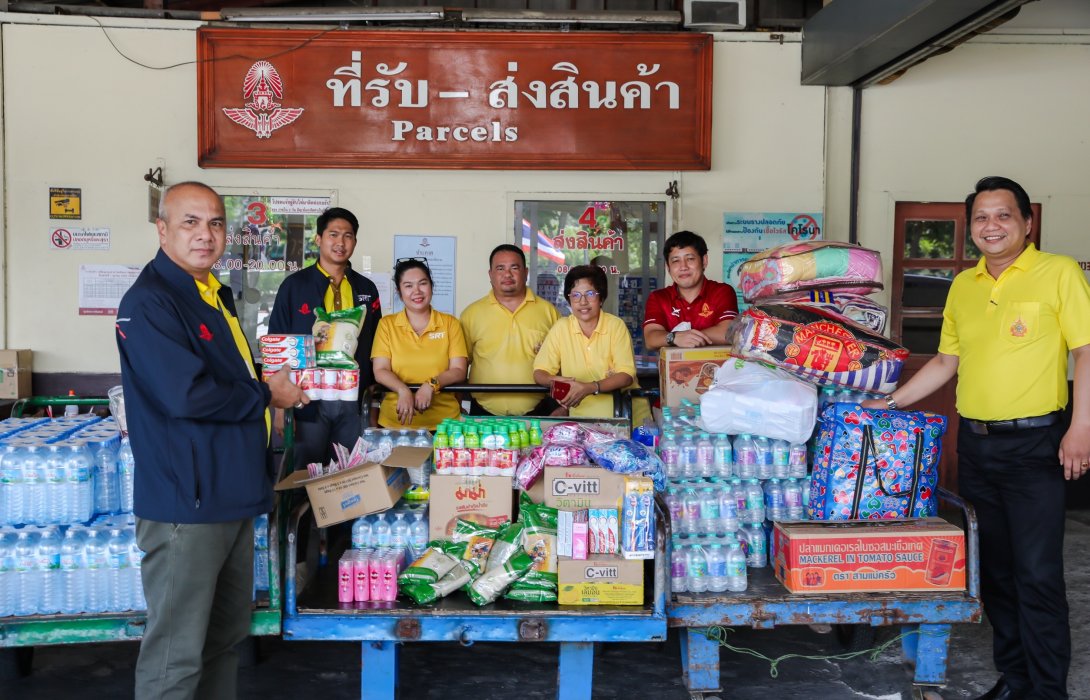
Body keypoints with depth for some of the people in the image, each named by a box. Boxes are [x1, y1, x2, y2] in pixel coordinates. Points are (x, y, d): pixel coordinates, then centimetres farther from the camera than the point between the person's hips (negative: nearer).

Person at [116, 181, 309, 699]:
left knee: (226, 636, 20)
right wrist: (265, 395, -12)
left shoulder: (214, 296, 14)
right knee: (177, 655, 1)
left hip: (233, 496, 10)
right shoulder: (148, 302, -16)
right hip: (185, 503, -9)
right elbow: (185, 395, -25)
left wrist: (268, 385, 8)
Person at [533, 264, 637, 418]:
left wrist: (589, 388, -21)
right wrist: (553, 381, -17)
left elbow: (627, 375, -6)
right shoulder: (561, 328, 6)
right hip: (579, 413, 2)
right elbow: (539, 372, 7)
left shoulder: (616, 325, 1)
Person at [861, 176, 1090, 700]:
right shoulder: (963, 285, 12)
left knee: (1037, 573, -4)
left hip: (1034, 444, -6)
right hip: (974, 443, 6)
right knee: (994, 568, 13)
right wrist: (892, 402, 14)